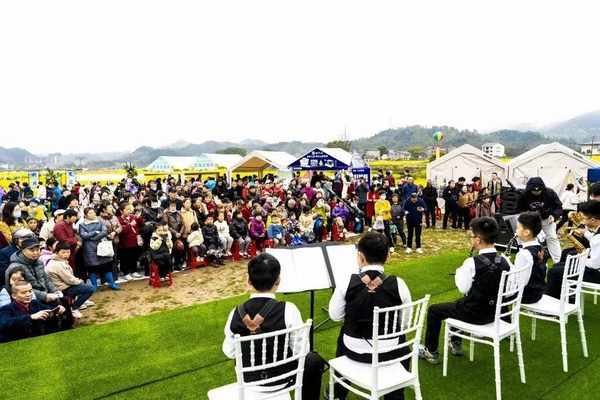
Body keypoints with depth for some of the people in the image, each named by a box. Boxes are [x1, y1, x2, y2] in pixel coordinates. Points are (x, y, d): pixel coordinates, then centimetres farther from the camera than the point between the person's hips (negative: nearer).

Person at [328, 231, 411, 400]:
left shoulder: (347, 283, -18)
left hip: (354, 350, 0)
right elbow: (405, 322, -4)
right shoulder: (398, 284, -16)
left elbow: (335, 316, -5)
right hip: (389, 352, 0)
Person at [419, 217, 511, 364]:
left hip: (475, 313, -7)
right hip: (495, 311, 7)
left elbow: (463, 289, -17)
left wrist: (459, 271, -1)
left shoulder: (472, 262, -25)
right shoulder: (504, 261, -7)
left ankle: (431, 352, 22)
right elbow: (492, 284, 6)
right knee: (458, 303, 34)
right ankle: (456, 344, 42)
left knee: (434, 310, 11)